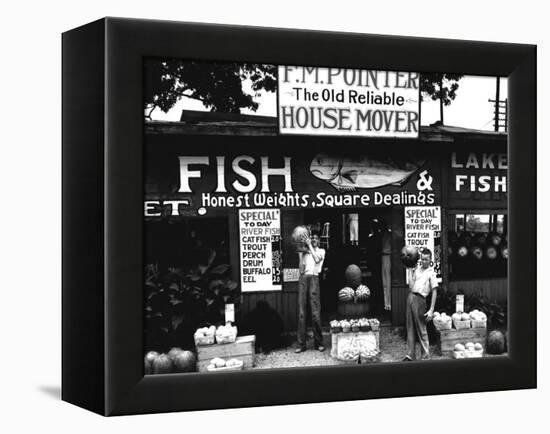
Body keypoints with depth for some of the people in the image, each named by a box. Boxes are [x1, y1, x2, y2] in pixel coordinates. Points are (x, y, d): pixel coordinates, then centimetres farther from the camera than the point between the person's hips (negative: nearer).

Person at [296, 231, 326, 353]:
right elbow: (301, 270, 10)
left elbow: (317, 259, -8)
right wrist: (300, 254, 2)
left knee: (315, 312, -8)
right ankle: (301, 344, -3)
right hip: (303, 278, 2)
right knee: (301, 312, -3)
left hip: (314, 278, -2)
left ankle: (318, 342, -1)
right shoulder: (305, 252, 20)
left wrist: (309, 245, -4)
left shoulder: (321, 251, 15)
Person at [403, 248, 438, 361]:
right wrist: (410, 270, 12)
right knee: (410, 328, 9)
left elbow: (434, 292, -6)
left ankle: (425, 356, 3)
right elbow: (411, 284, 11)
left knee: (421, 330, -3)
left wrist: (431, 310, -13)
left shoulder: (431, 273, -3)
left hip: (419, 299, -6)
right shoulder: (417, 268, 15)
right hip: (410, 296, 6)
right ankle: (410, 355, 15)